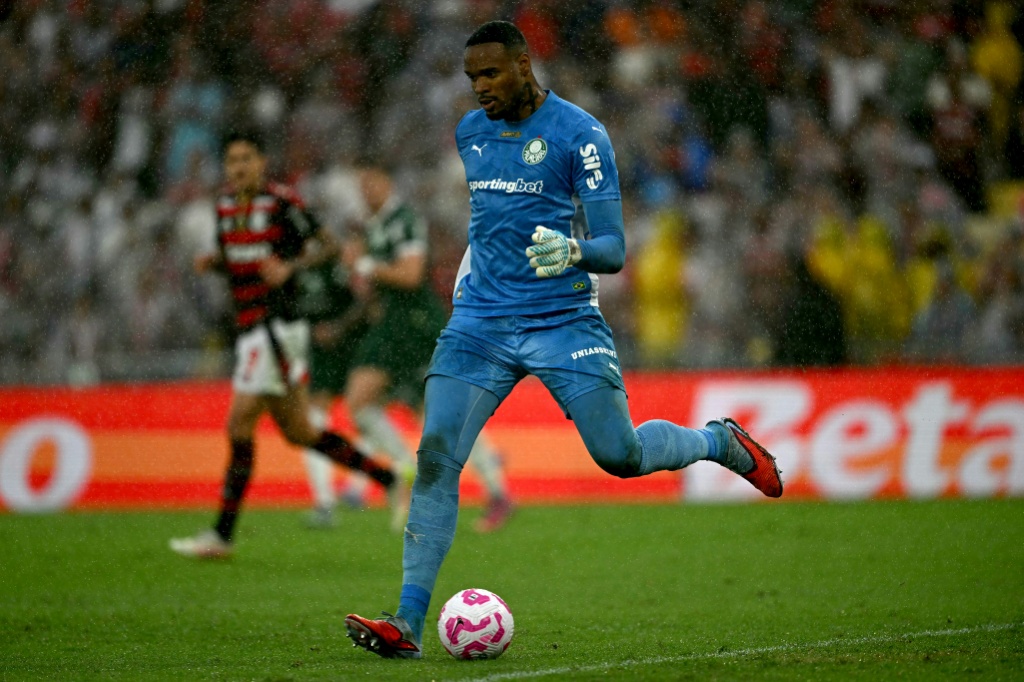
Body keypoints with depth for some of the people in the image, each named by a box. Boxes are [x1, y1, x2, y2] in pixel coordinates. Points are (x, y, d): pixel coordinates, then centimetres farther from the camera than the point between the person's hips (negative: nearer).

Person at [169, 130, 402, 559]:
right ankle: (388, 480, 24)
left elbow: (328, 246, -9)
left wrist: (290, 266, -24)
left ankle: (222, 535, -4)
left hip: (276, 326, -9)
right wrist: (211, 262, 3)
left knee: (239, 427, -10)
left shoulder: (281, 203, -10)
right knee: (299, 432, 12)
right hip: (249, 329, 9)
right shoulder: (226, 207, 12)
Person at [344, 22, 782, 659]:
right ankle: (407, 624, -13)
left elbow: (614, 249, -12)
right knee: (436, 457, -12)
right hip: (480, 320, 4)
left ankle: (720, 441, 28)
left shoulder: (579, 135, -9)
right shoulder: (470, 131, 10)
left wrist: (572, 251, -32)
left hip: (563, 320, -4)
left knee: (619, 454, -6)